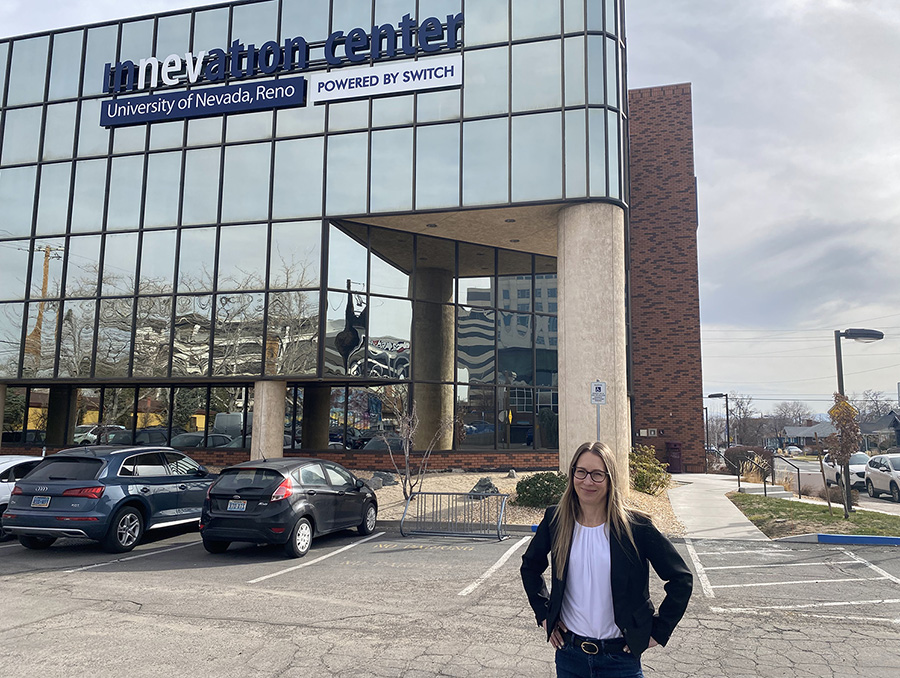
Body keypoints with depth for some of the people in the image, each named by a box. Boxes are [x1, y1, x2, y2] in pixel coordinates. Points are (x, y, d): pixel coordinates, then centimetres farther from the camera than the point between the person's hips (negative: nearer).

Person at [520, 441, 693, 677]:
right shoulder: (555, 520, -4)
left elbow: (681, 578, -5)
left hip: (619, 657, -2)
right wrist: (543, 613, 7)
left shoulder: (635, 526, -12)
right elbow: (530, 567, 13)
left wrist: (658, 631, -4)